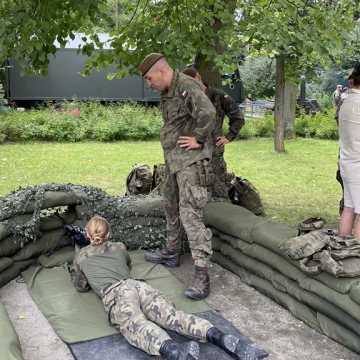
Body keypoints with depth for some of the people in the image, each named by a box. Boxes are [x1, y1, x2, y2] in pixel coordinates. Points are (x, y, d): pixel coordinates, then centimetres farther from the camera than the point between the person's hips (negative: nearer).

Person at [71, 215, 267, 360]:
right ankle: (221, 338, -44)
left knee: (137, 325, -31)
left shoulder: (81, 255, 25)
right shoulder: (119, 247, 33)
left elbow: (81, 286, 34)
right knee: (172, 316, -17)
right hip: (137, 285, 4)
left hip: (114, 293, -4)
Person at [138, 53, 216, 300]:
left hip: (192, 160, -10)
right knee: (172, 206, 20)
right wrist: (169, 138, 14)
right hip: (173, 159, 10)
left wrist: (199, 139, -21)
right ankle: (172, 253, 38)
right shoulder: (167, 92, 15)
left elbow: (208, 113, -32)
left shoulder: (187, 87, -16)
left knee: (190, 214, -15)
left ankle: (202, 274, -13)